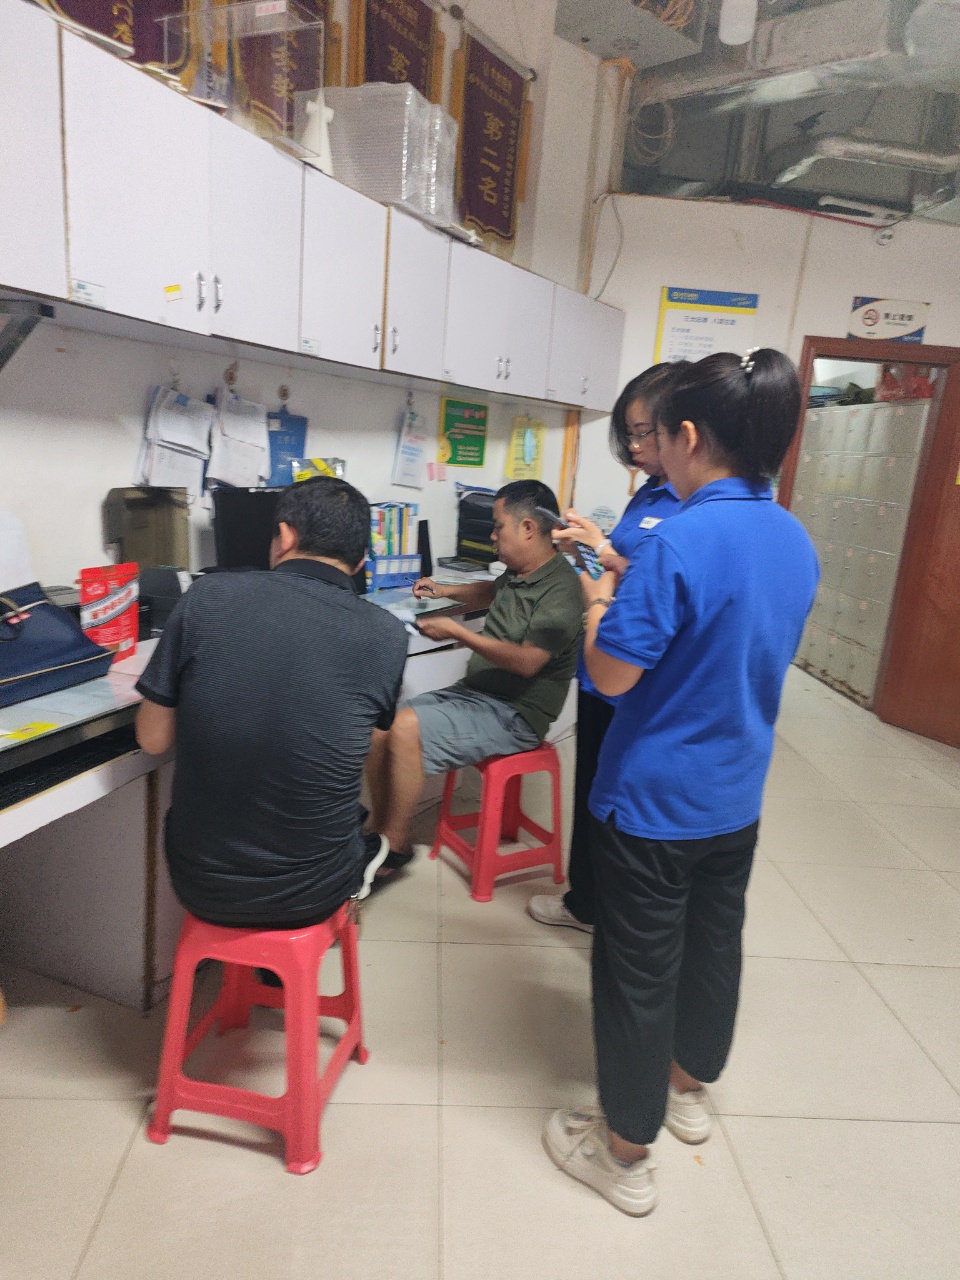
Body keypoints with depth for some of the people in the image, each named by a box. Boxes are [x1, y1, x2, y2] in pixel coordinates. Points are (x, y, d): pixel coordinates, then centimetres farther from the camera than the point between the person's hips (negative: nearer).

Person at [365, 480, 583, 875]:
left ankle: (394, 846, -7)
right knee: (379, 728, -6)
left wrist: (456, 631, -23)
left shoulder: (561, 590, -19)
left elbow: (526, 662, -26)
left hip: (514, 714, -9)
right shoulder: (517, 575, 9)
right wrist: (446, 591, 18)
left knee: (406, 730, -25)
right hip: (472, 692, 9)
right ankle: (379, 834, 4)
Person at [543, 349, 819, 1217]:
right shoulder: (795, 541, 1)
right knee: (714, 941, 24)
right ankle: (689, 1086, 48)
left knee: (638, 969, 9)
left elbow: (611, 674, -22)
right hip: (738, 796, 8)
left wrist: (599, 602, -4)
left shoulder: (679, 542, -25)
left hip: (653, 802, -7)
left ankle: (625, 1153, 29)